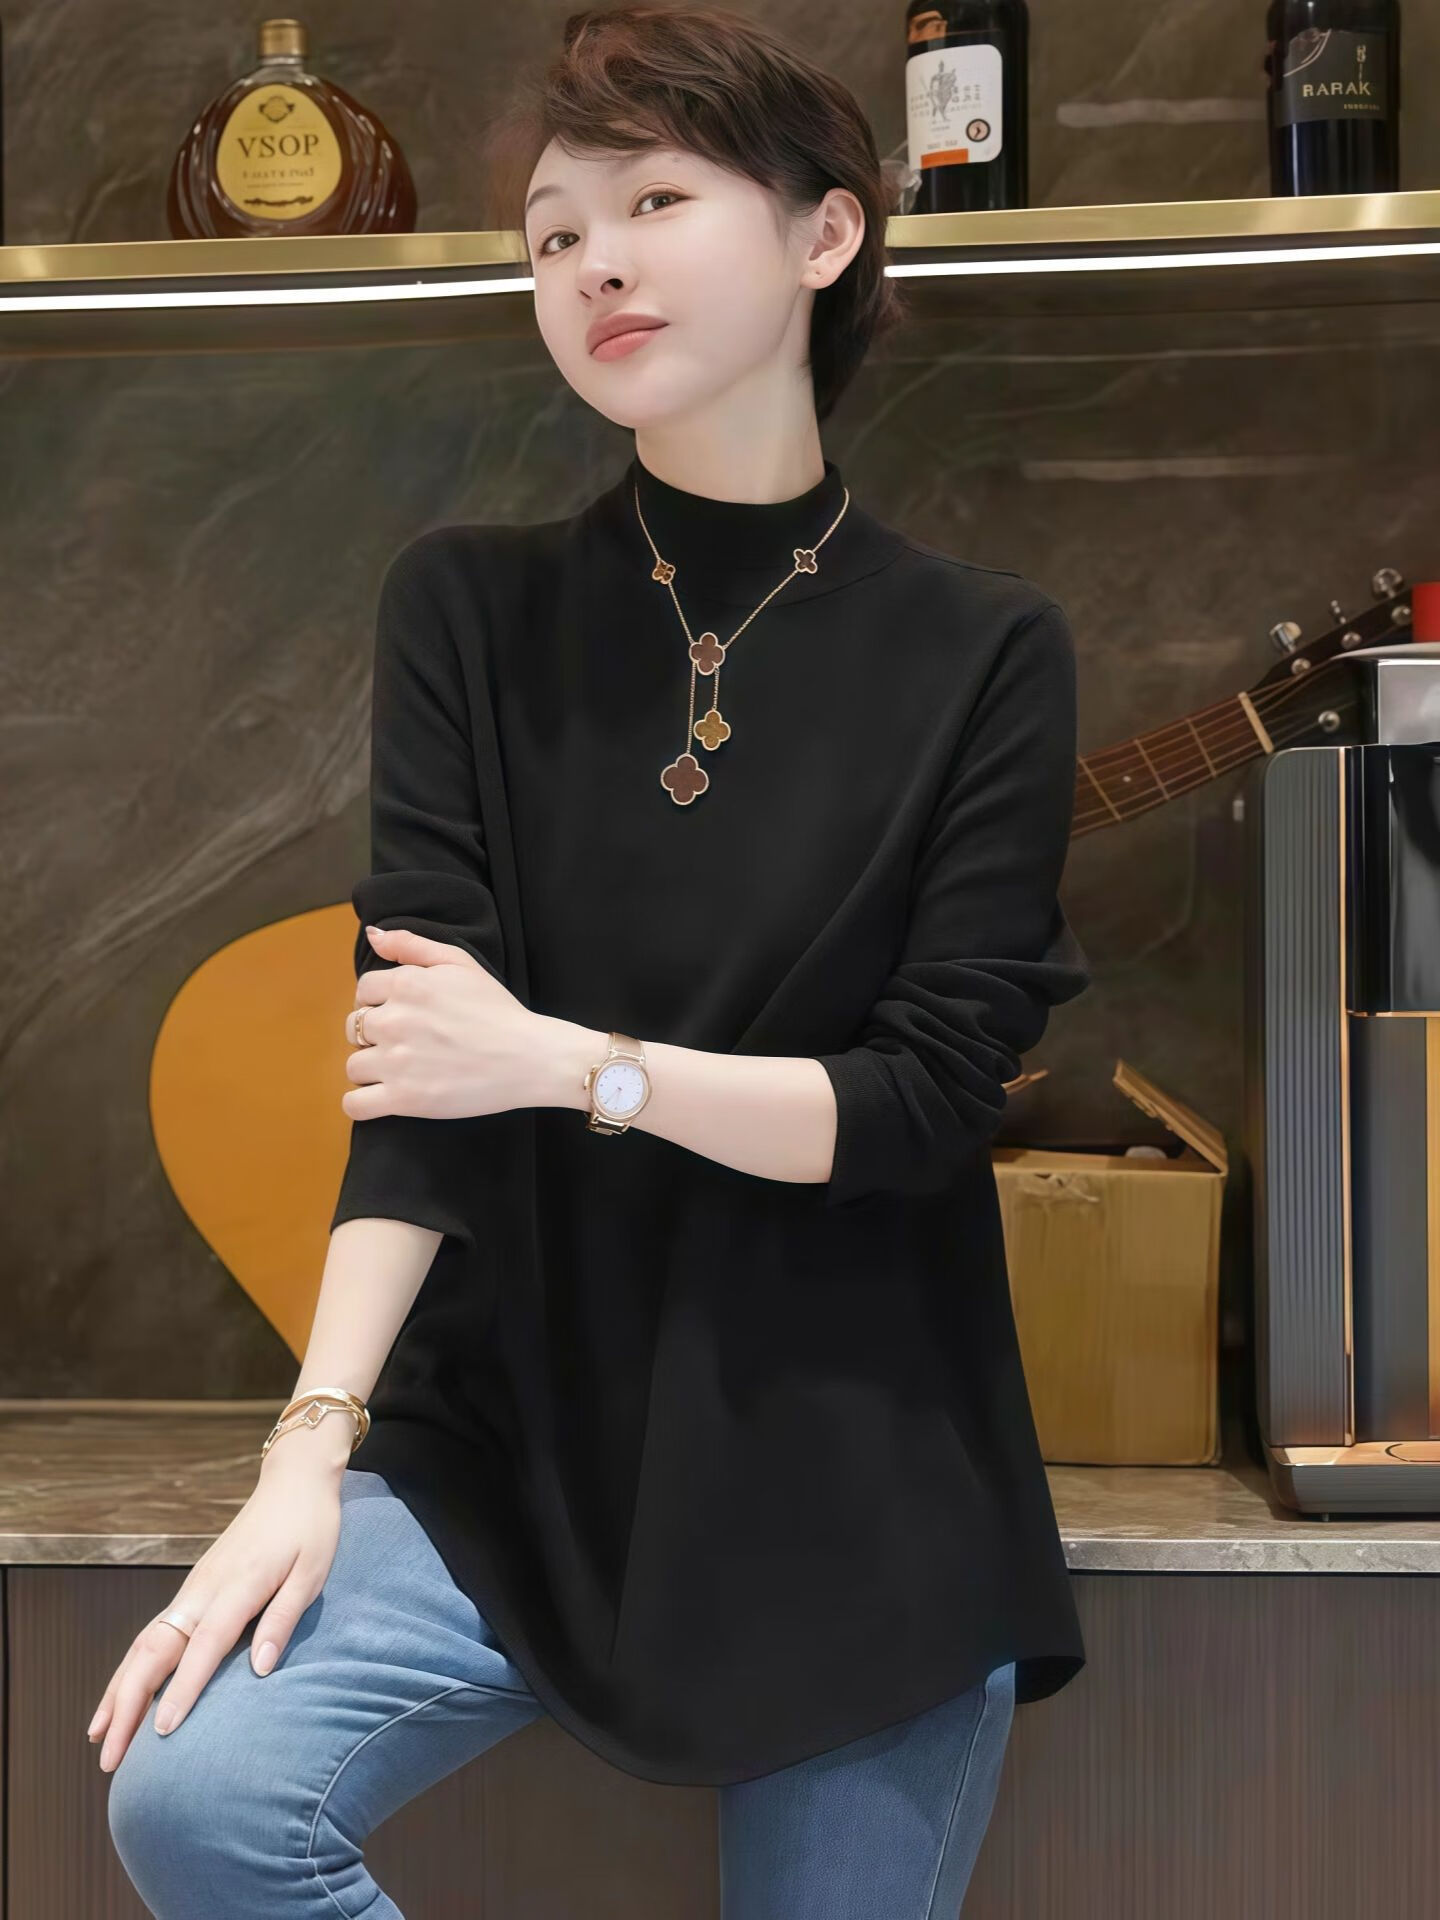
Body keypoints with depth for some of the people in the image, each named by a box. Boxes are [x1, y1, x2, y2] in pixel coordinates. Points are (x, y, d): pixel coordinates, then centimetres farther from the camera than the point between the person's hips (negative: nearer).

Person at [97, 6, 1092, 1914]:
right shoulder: (470, 608, 1)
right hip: (512, 1440, 1)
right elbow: (418, 1064, -8)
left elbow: (931, 1100, -7)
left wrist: (567, 1062, -16)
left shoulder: (982, 650, -2)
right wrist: (313, 1439, -18)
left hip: (857, 1489, 0)